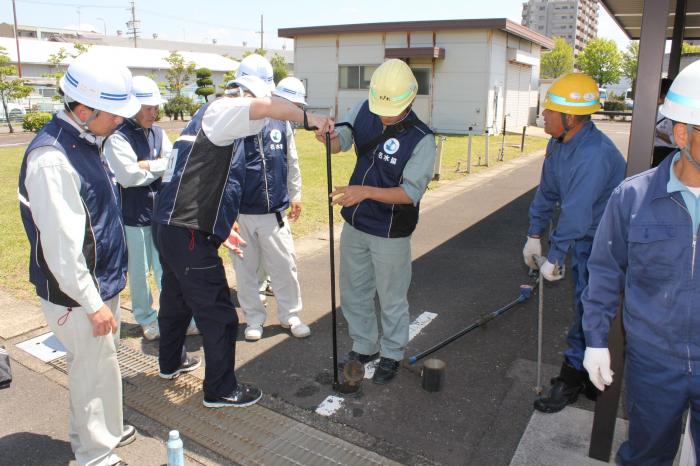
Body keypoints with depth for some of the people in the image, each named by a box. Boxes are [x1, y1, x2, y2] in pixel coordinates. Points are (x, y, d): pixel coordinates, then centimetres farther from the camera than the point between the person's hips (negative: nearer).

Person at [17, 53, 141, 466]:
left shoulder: (85, 141, 5)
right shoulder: (51, 159, -25)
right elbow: (62, 246, -25)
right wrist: (93, 304, -18)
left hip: (102, 283, 9)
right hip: (78, 296, -9)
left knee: (98, 365, 24)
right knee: (96, 373, 7)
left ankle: (102, 430, 45)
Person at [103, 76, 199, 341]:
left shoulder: (158, 132, 7)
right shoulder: (118, 137, -12)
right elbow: (128, 176, -22)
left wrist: (148, 165, -16)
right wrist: (160, 168, -11)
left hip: (161, 211, 5)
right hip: (133, 215, -5)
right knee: (139, 270, 10)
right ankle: (146, 318, 27)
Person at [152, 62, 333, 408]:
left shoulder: (213, 129, 22)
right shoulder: (219, 111, -6)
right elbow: (264, 105, -28)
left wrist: (220, 226, 26)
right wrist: (310, 119, -20)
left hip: (168, 227, 11)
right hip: (188, 235, -11)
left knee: (176, 299, 27)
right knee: (218, 316, 1)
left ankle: (169, 363, 47)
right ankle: (221, 390, 15)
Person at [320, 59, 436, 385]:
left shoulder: (421, 139, -21)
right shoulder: (364, 111, -6)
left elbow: (411, 192, -23)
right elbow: (341, 143, 1)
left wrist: (367, 191, -36)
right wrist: (329, 137, -23)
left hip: (390, 233, -6)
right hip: (354, 223, 6)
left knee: (392, 300, 11)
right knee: (353, 292, 19)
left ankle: (392, 355, 34)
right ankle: (364, 347, 40)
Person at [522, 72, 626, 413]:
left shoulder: (593, 154, -31)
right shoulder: (558, 143, -1)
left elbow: (576, 214, -30)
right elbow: (547, 191, 10)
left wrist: (553, 258, -22)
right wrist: (535, 235, 14)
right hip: (582, 237, 9)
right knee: (587, 309, 18)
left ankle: (571, 379, 19)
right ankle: (589, 378, 34)